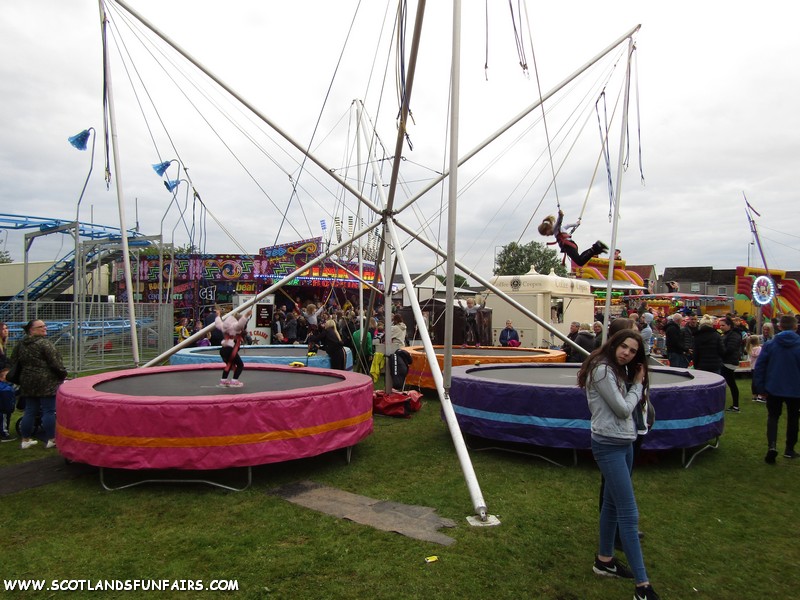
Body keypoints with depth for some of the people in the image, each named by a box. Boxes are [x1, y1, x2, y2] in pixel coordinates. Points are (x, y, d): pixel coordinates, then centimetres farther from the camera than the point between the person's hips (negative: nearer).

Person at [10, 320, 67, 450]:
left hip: (27, 383, 8)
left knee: (30, 411, 14)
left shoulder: (20, 345, 10)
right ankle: (51, 440, 3)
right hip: (46, 383, -7)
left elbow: (14, 362, 16)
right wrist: (63, 374, -1)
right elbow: (55, 362, -15)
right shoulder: (44, 343, -14)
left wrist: (20, 379, 24)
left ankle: (26, 440, 19)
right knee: (49, 411, -1)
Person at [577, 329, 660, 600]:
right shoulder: (602, 369, -16)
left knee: (612, 503, 18)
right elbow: (623, 409, -15)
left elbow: (627, 409, 8)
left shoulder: (619, 371, 12)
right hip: (609, 444, -10)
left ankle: (604, 560, 31)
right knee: (629, 514, -8)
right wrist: (637, 384, -3)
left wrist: (637, 383, 0)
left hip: (624, 443, 10)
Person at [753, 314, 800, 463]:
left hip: (774, 388, 0)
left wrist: (760, 387, 1)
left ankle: (772, 446, -11)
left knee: (773, 417, 10)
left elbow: (759, 366, -6)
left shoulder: (770, 344, -7)